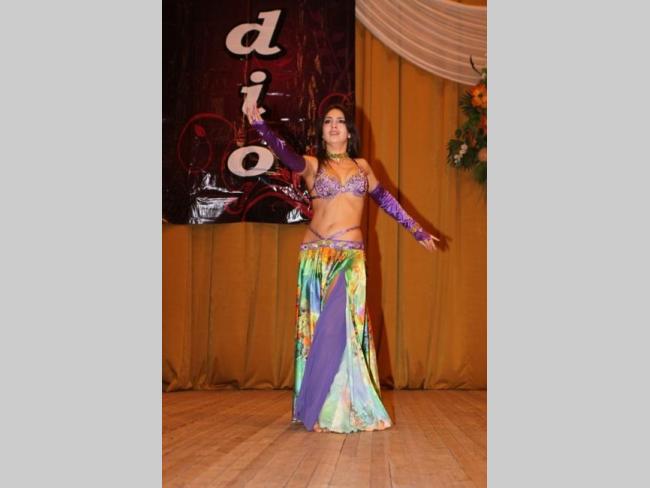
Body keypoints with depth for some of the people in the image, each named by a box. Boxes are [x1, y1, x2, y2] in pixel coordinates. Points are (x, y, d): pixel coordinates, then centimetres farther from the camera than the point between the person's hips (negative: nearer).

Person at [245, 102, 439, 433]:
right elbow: (285, 153, -13)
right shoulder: (312, 165, 6)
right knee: (318, 326, 0)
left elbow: (385, 200, 22)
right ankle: (317, 409, 8)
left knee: (339, 326, -6)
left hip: (350, 256, 1)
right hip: (316, 254, 0)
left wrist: (417, 230, 26)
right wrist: (259, 125, -30)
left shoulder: (361, 166, 15)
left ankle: (342, 409, 4)